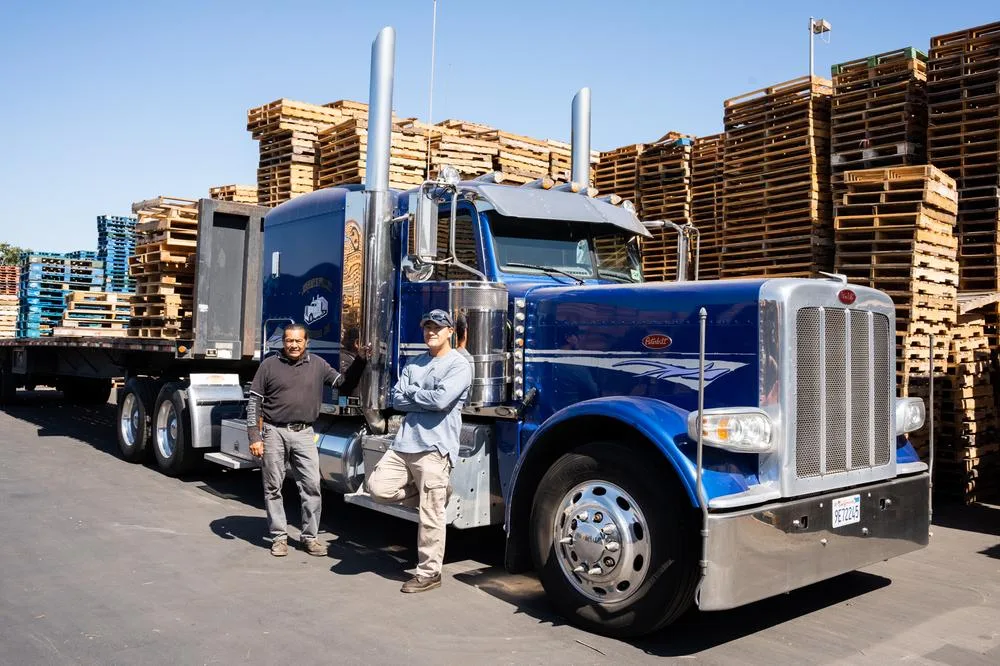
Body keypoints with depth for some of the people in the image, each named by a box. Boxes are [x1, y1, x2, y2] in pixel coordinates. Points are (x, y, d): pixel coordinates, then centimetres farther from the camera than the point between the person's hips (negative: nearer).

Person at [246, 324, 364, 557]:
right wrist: (254, 437, -4)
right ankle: (279, 537, 17)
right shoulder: (270, 365, 1)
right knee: (273, 487, 5)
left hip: (304, 433, 1)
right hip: (274, 432, -1)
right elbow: (254, 401, 2)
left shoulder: (317, 364, 7)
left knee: (311, 485, -2)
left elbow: (344, 383, 8)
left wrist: (360, 360, -2)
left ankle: (310, 536, 10)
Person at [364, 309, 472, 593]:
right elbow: (397, 400, 7)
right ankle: (432, 496, 16)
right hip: (405, 441, 7)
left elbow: (441, 399, -19)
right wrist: (427, 399, -7)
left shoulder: (459, 365, -4)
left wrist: (412, 392, -3)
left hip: (435, 447, -7)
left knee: (430, 516, -2)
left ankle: (429, 573, 12)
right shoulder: (414, 364, 16)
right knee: (378, 487, -4)